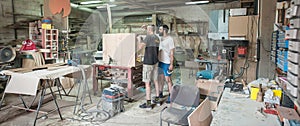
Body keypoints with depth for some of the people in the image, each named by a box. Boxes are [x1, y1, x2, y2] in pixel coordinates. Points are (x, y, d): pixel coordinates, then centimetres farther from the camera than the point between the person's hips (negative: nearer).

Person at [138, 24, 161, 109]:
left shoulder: (148, 37, -13)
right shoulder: (157, 38, 12)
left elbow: (140, 47, -21)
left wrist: (141, 42, 1)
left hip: (148, 62, -8)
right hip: (155, 62, 8)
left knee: (147, 82, -3)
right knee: (155, 80, 15)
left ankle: (148, 103, 1)